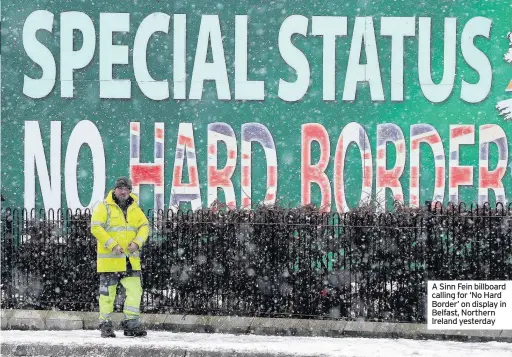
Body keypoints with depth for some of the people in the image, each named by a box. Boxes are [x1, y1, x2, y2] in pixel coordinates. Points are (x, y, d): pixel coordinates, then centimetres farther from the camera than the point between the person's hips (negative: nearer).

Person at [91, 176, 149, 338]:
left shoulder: (134, 209, 13)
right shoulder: (104, 207, -4)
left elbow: (144, 226, 10)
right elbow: (96, 227, -13)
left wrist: (137, 242, -10)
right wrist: (112, 245, -19)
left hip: (131, 260, 5)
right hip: (109, 259, -5)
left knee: (135, 290, 0)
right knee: (107, 292, 1)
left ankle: (131, 322, 8)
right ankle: (105, 324, 10)